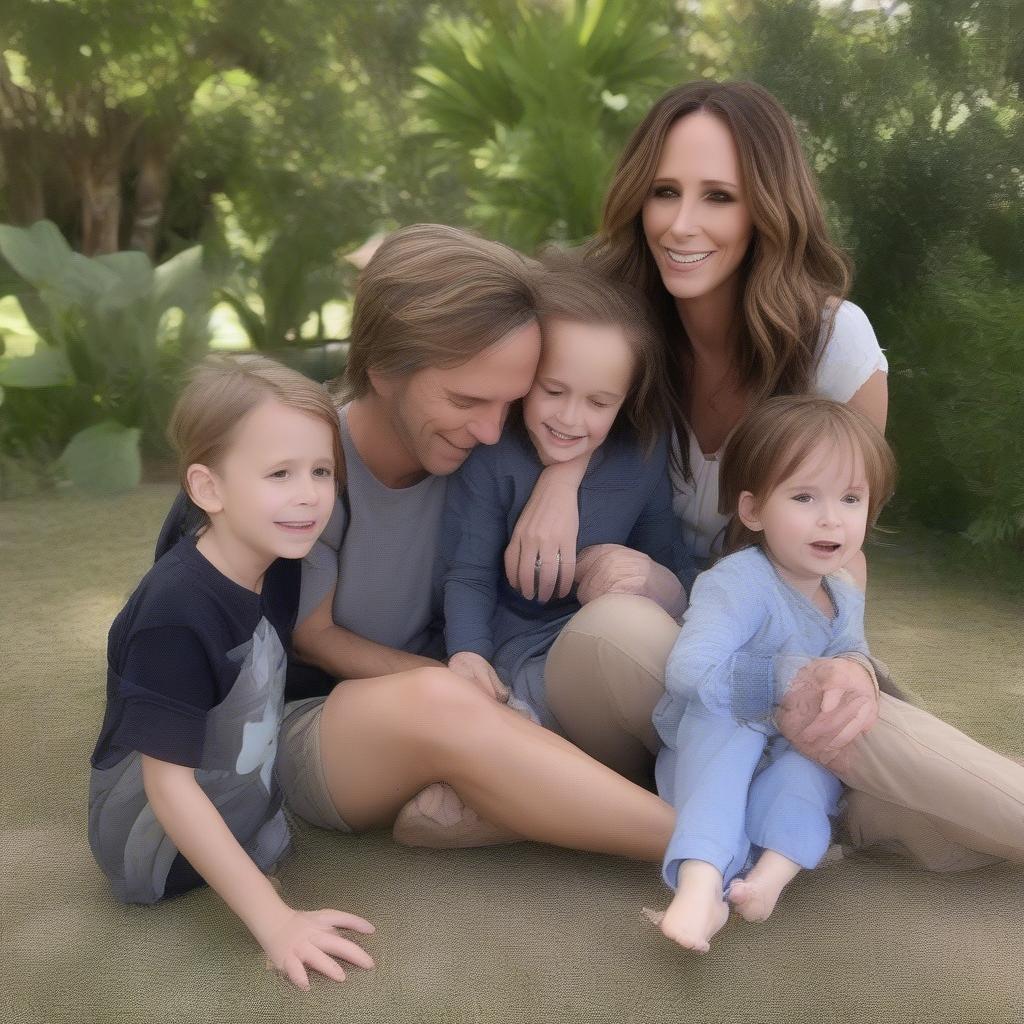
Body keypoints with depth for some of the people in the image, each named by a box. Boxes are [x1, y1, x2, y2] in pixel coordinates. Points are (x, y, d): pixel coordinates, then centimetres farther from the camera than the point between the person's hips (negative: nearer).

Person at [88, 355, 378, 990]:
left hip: (250, 794, 7)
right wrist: (275, 920, -30)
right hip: (158, 845, -7)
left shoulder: (280, 568, -9)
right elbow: (169, 786, -29)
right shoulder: (176, 615, -30)